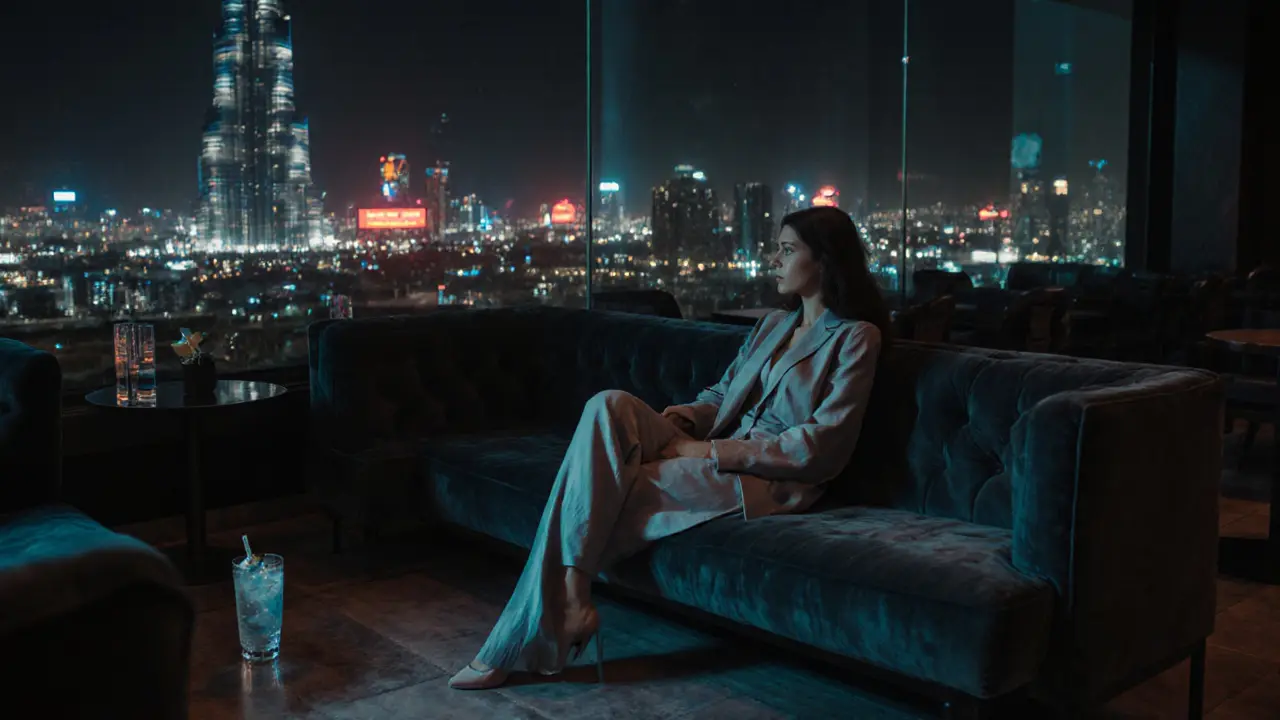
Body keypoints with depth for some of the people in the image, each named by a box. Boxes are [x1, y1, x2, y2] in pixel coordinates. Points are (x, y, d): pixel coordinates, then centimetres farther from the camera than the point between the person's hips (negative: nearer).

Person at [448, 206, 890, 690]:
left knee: (599, 489, -23)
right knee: (609, 405, -22)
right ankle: (571, 600, -32)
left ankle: (519, 644, -12)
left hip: (767, 482, -7)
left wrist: (714, 451, -15)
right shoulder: (774, 324, 21)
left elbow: (823, 445, -12)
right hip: (716, 459, 7)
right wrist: (660, 422, -3)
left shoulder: (856, 337, -3)